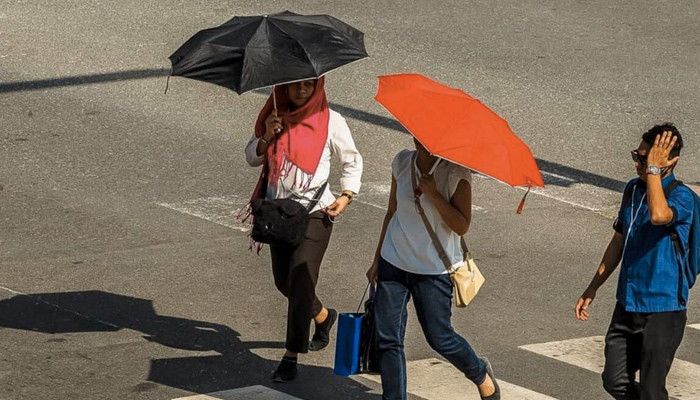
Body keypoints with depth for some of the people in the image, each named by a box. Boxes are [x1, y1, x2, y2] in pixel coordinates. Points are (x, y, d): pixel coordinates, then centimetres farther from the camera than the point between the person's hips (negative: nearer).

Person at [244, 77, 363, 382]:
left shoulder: (330, 121, -7)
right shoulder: (275, 115, 3)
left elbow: (352, 162, 4)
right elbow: (252, 158, 8)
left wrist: (346, 195, -9)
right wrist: (267, 137, -11)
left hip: (315, 212, -5)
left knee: (300, 282, -12)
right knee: (283, 280, 15)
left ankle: (291, 357, -7)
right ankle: (324, 316, 44)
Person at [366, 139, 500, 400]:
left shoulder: (456, 173, -12)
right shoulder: (402, 163, 2)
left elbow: (462, 226, -16)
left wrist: (433, 195, -26)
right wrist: (377, 259, 14)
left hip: (435, 269, -4)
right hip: (394, 262, 4)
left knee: (439, 338, 3)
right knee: (387, 337, -1)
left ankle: (481, 374, 32)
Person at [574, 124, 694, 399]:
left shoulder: (681, 196, -15)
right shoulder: (633, 189, 7)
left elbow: (659, 215, -40)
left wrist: (653, 168, -28)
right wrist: (592, 288, 19)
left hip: (663, 308, -7)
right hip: (627, 304, 7)